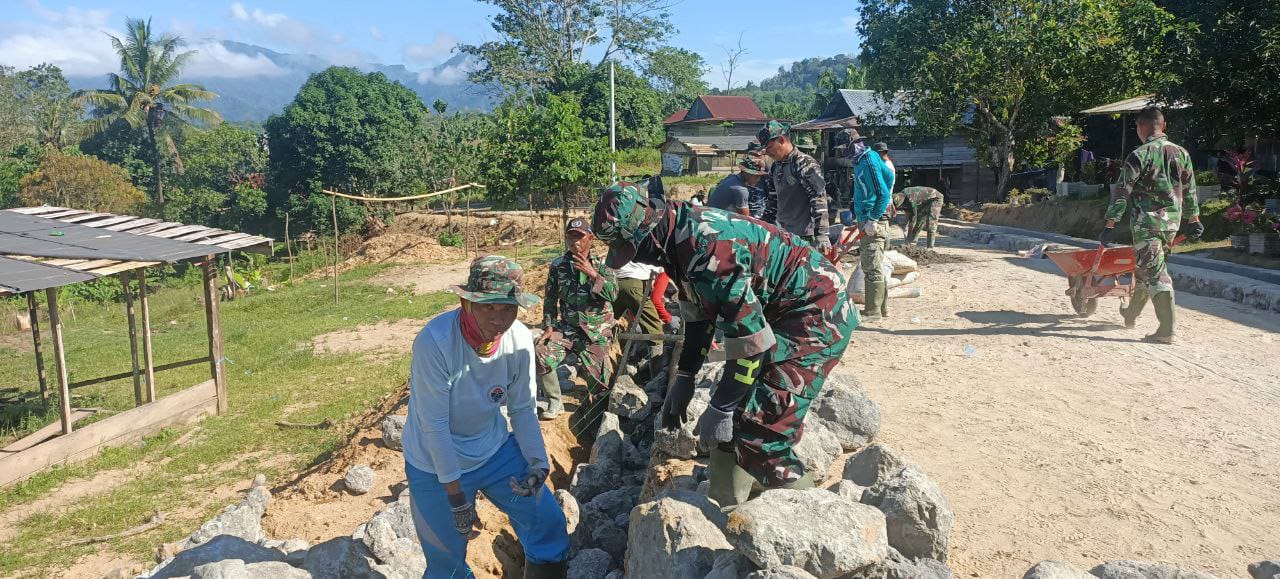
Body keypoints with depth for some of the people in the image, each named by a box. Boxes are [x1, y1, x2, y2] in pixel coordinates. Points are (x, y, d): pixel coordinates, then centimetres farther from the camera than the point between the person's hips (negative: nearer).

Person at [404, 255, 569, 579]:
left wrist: (538, 462, -14)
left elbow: (522, 409, -3)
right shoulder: (434, 342, -29)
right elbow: (434, 426, -24)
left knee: (548, 521, 6)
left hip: (495, 449, 4)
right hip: (438, 464, -4)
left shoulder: (520, 339, -15)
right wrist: (457, 497, -19)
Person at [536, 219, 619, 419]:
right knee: (541, 353, -23)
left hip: (596, 332, -2)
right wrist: (548, 326, -2)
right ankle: (554, 402, -5)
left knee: (598, 383, -3)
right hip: (567, 328, 2)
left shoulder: (601, 264, -3)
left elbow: (613, 294, -17)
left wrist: (592, 274, -27)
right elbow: (550, 299, 8)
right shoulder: (558, 265, 3)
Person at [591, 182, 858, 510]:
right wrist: (683, 378, 15)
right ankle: (725, 508, 26)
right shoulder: (678, 240, 2)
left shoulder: (705, 245, -28)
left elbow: (749, 331, -27)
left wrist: (721, 408, -19)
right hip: (778, 310, 10)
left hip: (818, 313, -10)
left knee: (757, 431, -14)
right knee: (728, 422, 12)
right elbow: (699, 312, 15)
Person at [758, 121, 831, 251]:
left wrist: (822, 235, -22)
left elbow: (819, 199, -16)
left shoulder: (805, 164, -11)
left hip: (804, 237, -8)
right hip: (781, 235, 8)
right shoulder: (775, 167, 14)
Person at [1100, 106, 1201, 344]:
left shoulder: (1139, 155, -11)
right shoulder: (1181, 153, 8)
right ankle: (1132, 314, 37)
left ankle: (1166, 331, -8)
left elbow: (1122, 192, -12)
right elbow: (1189, 191, 15)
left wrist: (1110, 224, -9)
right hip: (1172, 222, 7)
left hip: (1147, 222, -6)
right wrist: (1193, 219, 24)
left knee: (1156, 274, -6)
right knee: (1145, 267, 21)